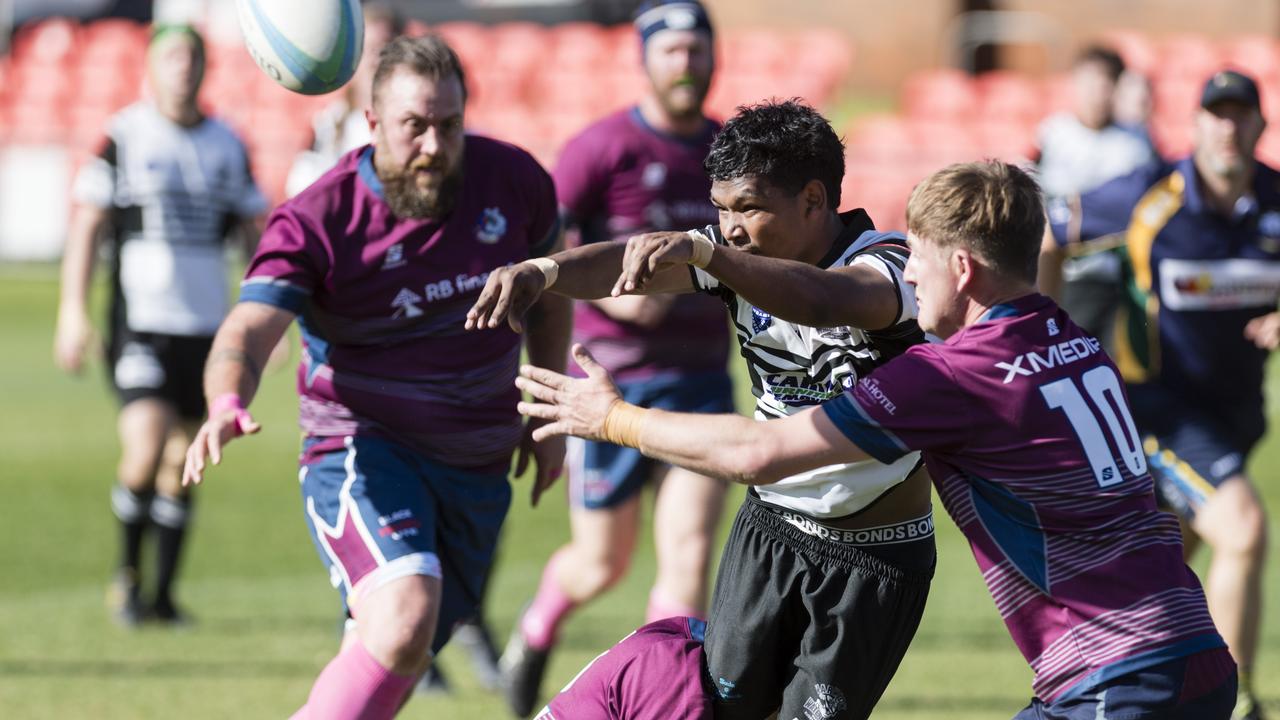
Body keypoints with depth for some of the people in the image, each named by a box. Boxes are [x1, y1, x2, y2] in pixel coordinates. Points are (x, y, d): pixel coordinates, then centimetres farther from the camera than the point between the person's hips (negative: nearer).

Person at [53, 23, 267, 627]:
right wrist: (73, 311, -7)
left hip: (204, 325, 4)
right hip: (139, 322, -4)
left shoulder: (227, 146, 10)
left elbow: (255, 232, 16)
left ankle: (163, 594, 17)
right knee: (147, 447, -18)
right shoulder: (124, 136, -2)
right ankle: (126, 573, 3)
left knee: (183, 464, 7)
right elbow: (87, 224, 0)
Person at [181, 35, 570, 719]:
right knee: (403, 618, -30)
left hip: (478, 466, 5)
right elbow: (247, 333, -27)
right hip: (363, 450, -5)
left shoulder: (513, 181, -2)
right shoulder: (316, 221, -16)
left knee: (398, 665, 7)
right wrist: (226, 405, -48)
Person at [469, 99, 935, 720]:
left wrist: (701, 252, -60)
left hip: (877, 555, -5)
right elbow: (629, 259, -21)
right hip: (769, 525, 5)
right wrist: (544, 270, -43)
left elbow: (825, 300, -45)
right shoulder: (739, 255, -3)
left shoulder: (886, 263, -21)